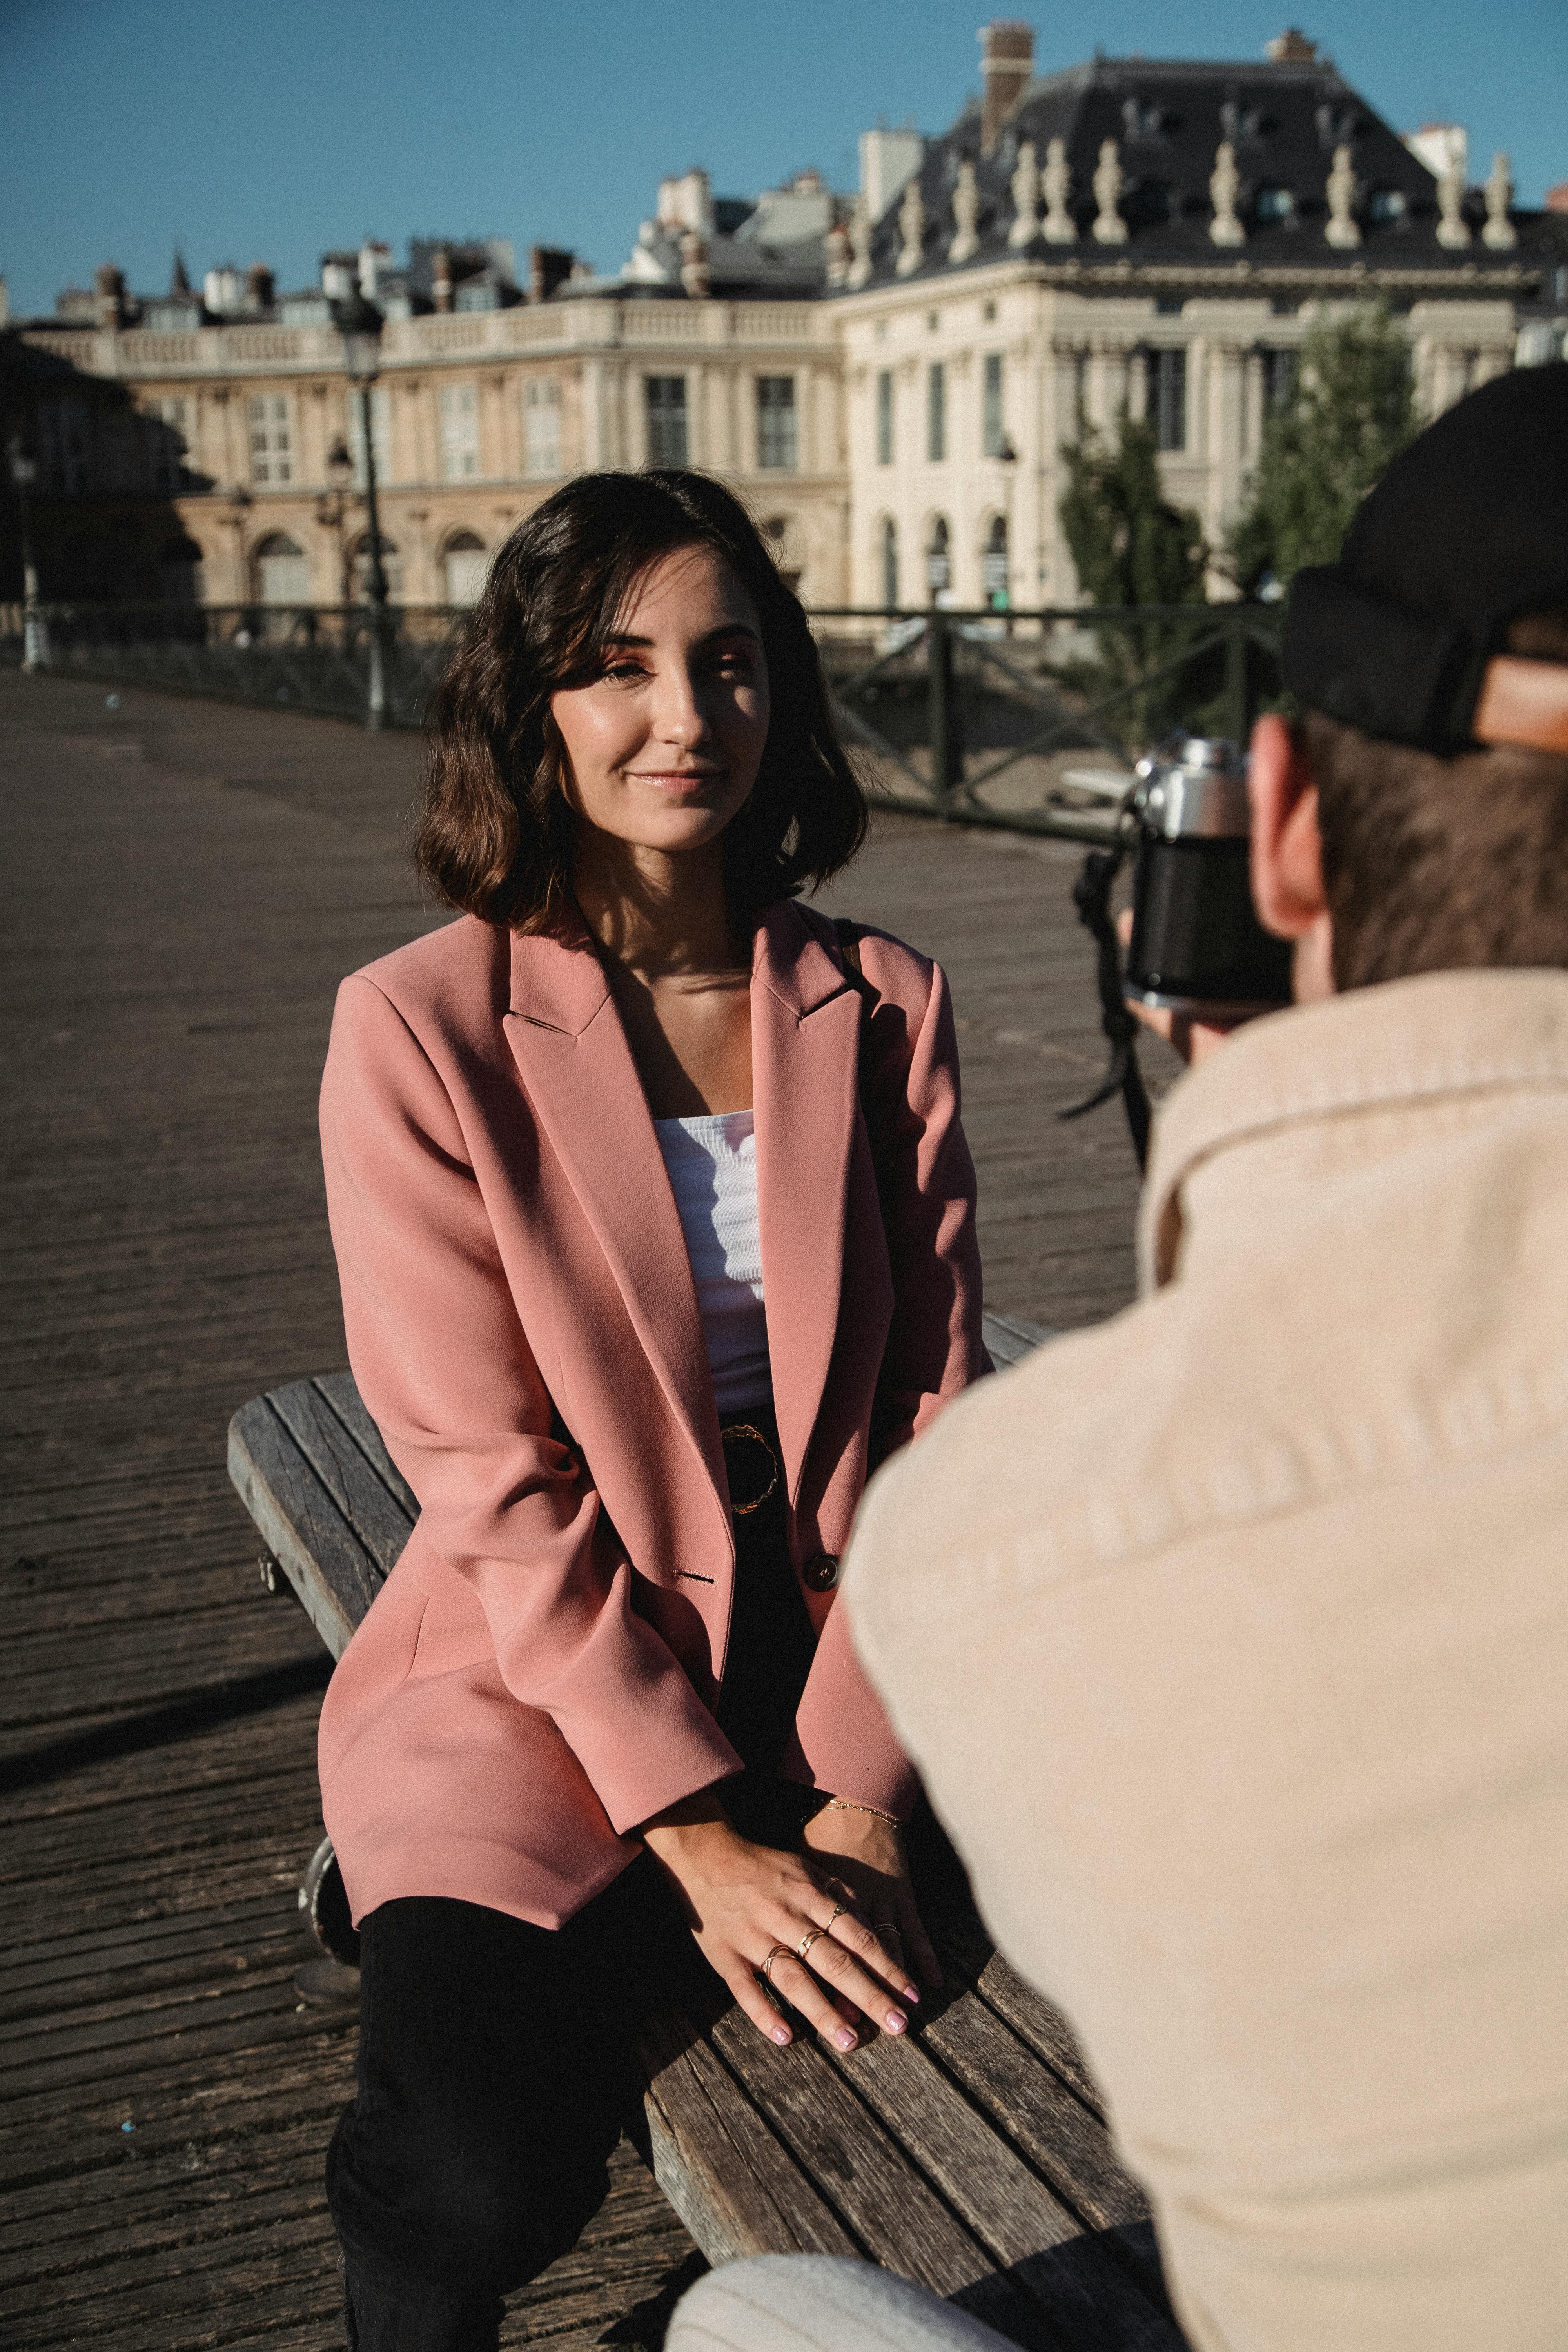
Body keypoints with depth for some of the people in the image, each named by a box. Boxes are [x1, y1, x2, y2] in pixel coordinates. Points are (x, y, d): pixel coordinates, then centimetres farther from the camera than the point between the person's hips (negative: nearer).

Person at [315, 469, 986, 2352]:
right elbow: (495, 1478, -10)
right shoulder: (421, 1028, -7)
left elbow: (931, 1424, 1)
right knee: (484, 2180, -26)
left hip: (836, 1650, 4)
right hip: (535, 1674, -4)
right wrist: (700, 1836, -15)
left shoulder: (885, 1009, 4)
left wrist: (861, 1792, -10)